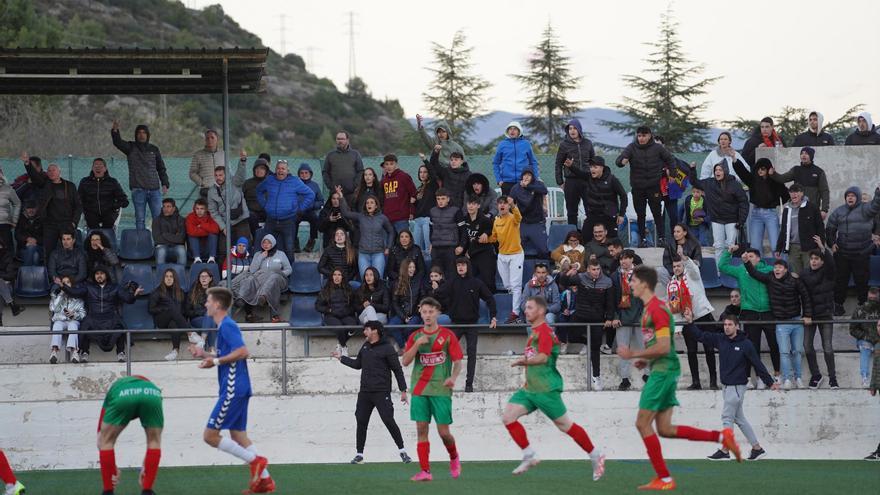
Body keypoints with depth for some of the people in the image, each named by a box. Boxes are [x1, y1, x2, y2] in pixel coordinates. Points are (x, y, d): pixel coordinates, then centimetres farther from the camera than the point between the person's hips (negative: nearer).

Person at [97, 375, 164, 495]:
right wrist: (145, 467, 52)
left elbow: (101, 440, 41)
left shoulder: (115, 387, 43)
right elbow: (153, 441, 47)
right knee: (155, 441, 27)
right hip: (152, 394, 1)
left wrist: (112, 467, 47)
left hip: (122, 395, -1)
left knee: (107, 441, 22)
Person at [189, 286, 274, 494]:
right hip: (236, 389, 10)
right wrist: (205, 355, 17)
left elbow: (242, 352, -23)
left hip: (232, 389, -10)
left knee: (210, 435, -7)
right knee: (238, 435, 11)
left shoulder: (227, 326, -12)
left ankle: (255, 460, -6)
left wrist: (216, 361, -20)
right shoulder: (224, 326, 18)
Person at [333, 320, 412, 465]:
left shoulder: (387, 348, -7)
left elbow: (397, 370, -6)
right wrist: (341, 358, 28)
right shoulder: (365, 347, 14)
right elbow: (357, 364, 28)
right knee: (361, 422, 4)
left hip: (381, 392, -7)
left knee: (389, 421, -11)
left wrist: (403, 390, -9)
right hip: (365, 392, 7)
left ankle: (402, 451, -2)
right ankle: (359, 454, 11)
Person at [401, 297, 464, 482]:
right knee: (421, 430, -4)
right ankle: (425, 471, -4)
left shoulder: (447, 335, 2)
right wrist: (417, 344, -11)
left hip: (441, 390, -3)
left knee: (443, 431, -3)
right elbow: (405, 361, 2)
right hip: (419, 389, 3)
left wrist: (453, 378, -18)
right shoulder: (415, 336, 9)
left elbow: (458, 362, 1)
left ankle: (454, 458, 26)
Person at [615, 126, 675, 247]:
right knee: (640, 214, 5)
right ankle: (642, 238, 13)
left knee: (657, 213, 1)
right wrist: (623, 161, -39)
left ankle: (661, 237, 9)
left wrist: (669, 171, 5)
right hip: (637, 187, 1)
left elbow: (671, 159, 13)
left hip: (654, 186, -1)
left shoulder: (657, 148, -2)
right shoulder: (632, 147, -5)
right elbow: (619, 160, -17)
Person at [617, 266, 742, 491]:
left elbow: (663, 347, -21)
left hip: (663, 371, -10)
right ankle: (721, 436, 6)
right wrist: (646, 360, 14)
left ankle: (664, 479, -3)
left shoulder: (657, 310, -14)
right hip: (663, 371, 10)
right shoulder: (651, 308, 17)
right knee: (665, 429, 7)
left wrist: (634, 354, -15)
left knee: (643, 423, -5)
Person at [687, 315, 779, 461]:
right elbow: (699, 335, 9)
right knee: (739, 418, 10)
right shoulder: (720, 339, 5)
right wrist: (688, 324, -3)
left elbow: (758, 365, -7)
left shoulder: (745, 344, -10)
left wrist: (770, 382, -4)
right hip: (726, 386, 7)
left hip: (737, 386, -7)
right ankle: (757, 448, 17)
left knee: (727, 417, -7)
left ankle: (725, 451, -1)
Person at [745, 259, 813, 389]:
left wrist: (808, 316, -1)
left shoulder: (795, 281, -5)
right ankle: (787, 379, -5)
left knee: (797, 351, 7)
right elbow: (754, 273, 0)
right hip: (781, 322, 0)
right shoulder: (769, 279, -1)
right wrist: (746, 262, -15)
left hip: (797, 320, 0)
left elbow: (805, 297, 1)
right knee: (784, 352, -7)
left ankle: (797, 378, 16)